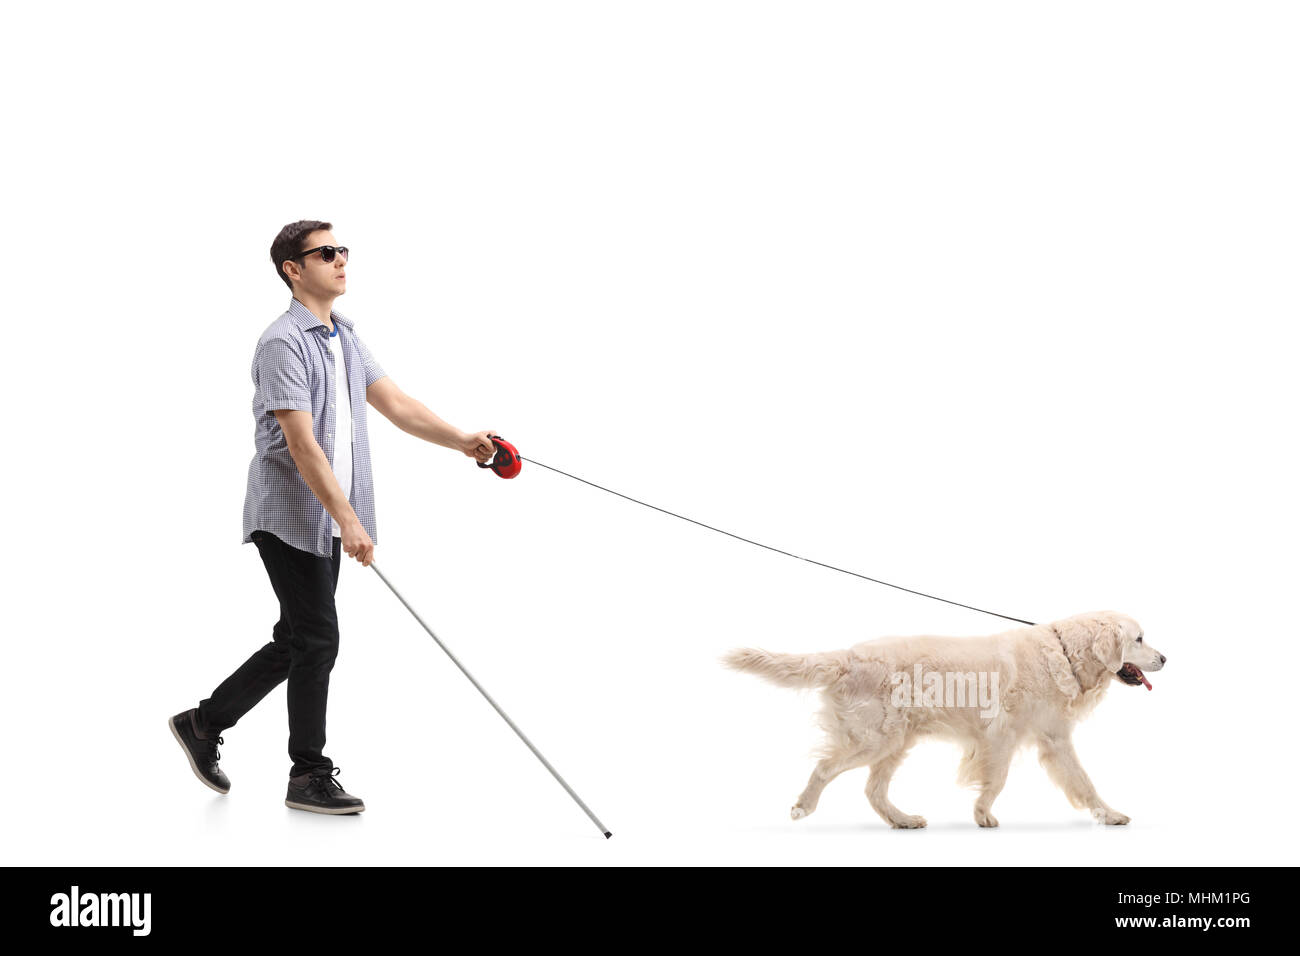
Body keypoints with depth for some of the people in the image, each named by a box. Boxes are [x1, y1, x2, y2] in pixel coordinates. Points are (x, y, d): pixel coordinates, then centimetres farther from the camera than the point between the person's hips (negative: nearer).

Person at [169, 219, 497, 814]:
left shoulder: (346, 338, 14)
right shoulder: (283, 343, -15)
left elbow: (395, 403, 9)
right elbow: (302, 444, -22)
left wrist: (461, 441, -6)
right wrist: (348, 519, -27)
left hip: (327, 523, 9)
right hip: (288, 516, -9)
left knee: (296, 642, 13)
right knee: (318, 639, -6)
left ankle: (203, 723, 27)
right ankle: (310, 776, 6)